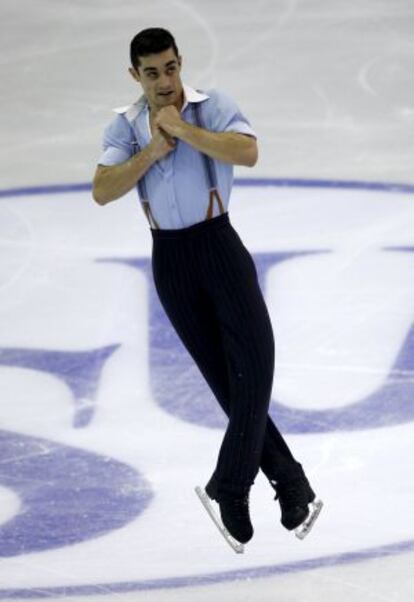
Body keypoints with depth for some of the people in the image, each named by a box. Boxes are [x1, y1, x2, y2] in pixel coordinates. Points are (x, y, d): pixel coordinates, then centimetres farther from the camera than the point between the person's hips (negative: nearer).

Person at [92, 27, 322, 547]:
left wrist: (182, 128, -23)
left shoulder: (213, 106, -6)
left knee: (253, 360, -13)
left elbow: (248, 153, -24)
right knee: (222, 374, 4)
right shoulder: (125, 125, 2)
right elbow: (102, 192, -8)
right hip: (169, 259, 2)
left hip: (219, 245, -2)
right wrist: (151, 152, -17)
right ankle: (287, 479, 12)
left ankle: (231, 486, -3)